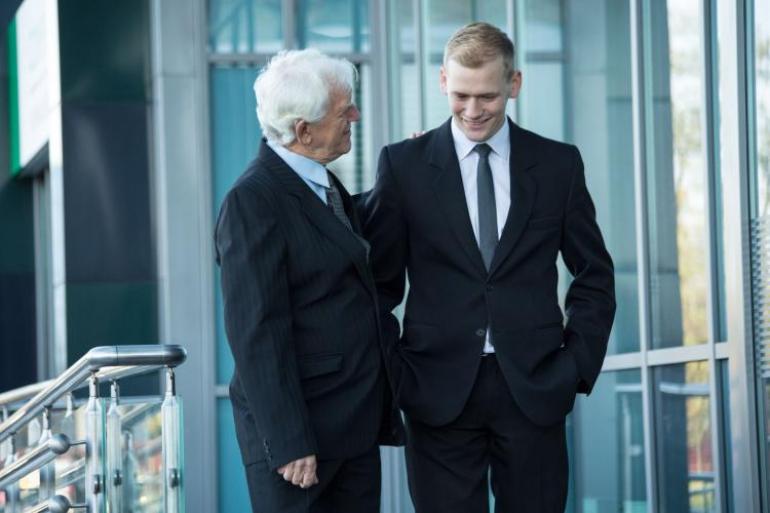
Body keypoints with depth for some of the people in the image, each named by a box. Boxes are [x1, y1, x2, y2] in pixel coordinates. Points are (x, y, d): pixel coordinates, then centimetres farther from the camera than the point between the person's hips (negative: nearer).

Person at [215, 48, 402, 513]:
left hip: (357, 425, 8)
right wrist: (289, 444, -21)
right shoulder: (253, 202, -15)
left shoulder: (326, 185, 12)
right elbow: (256, 335, -19)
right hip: (299, 430, -8)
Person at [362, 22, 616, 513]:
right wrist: (397, 373, -2)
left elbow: (595, 275, 12)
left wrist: (578, 366, 3)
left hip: (534, 388, 1)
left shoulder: (558, 164, 6)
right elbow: (381, 281, 5)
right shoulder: (404, 164, 2)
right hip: (440, 391, -1)